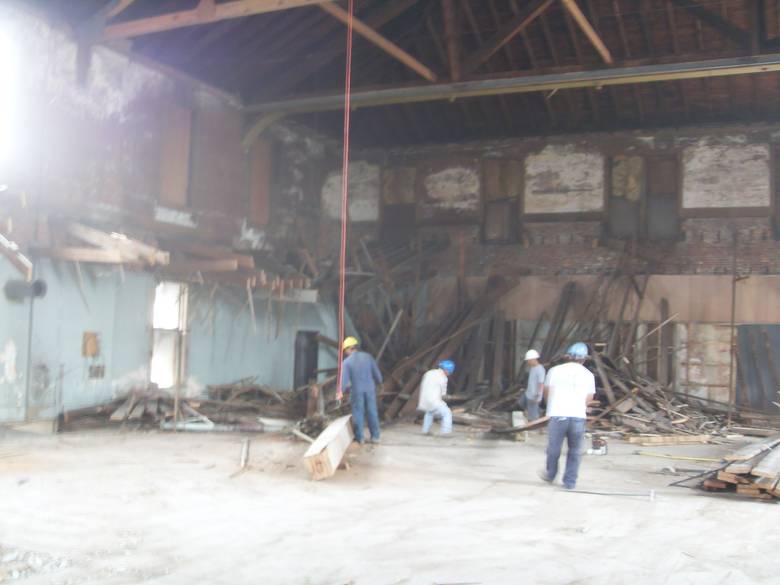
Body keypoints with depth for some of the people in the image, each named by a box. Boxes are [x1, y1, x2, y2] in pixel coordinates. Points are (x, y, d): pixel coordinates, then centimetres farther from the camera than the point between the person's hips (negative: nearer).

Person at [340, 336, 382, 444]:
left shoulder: (347, 362, -6)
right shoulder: (367, 356, 0)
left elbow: (344, 378, -8)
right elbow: (377, 373, 4)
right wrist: (378, 383, 21)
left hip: (357, 390, -2)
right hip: (370, 389, 2)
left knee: (358, 413, 8)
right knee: (372, 412, 11)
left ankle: (360, 438, 11)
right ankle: (375, 436, 16)